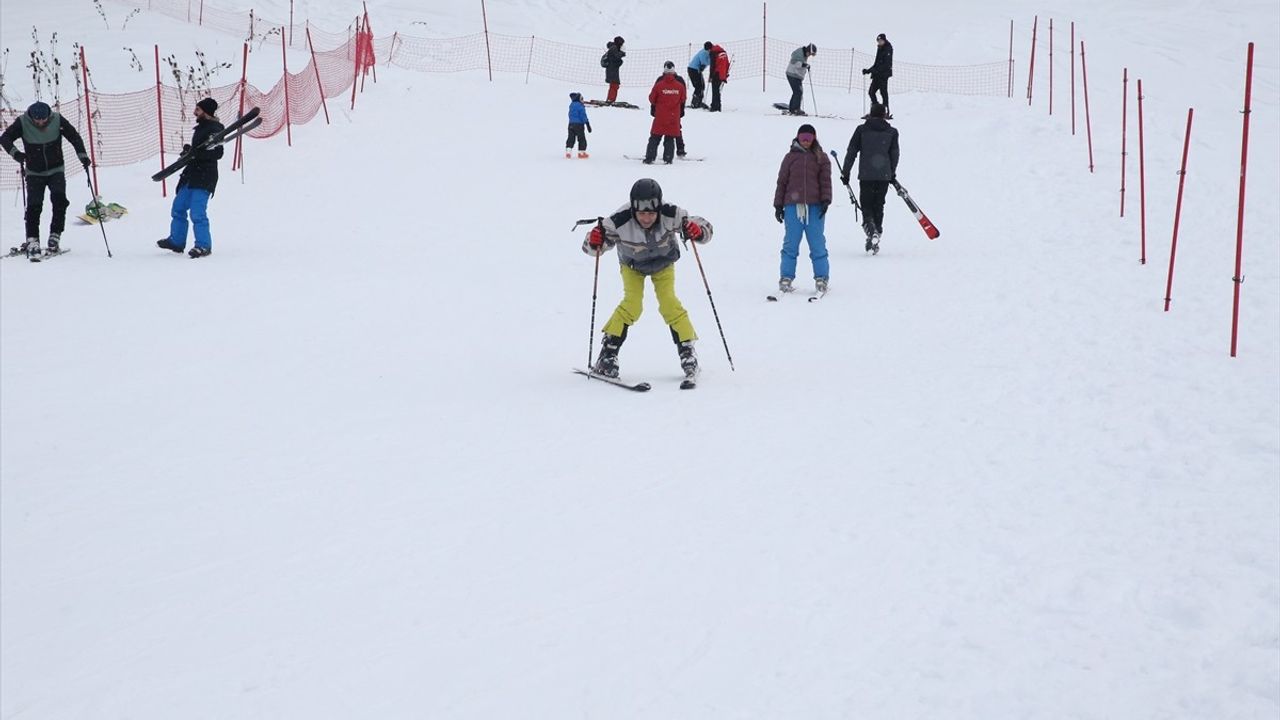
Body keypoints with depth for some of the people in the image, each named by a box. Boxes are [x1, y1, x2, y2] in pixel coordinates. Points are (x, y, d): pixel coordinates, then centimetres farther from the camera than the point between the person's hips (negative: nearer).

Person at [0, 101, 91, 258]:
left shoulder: (57, 120, -13)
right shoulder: (23, 123, -14)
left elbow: (74, 136, -8)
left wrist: (82, 155, -21)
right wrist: (14, 152, -34)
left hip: (56, 170, 0)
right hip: (34, 173, 0)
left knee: (59, 201, -17)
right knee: (34, 205, -11)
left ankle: (55, 236, -11)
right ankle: (32, 240, -9)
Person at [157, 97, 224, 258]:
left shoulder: (214, 129, -13)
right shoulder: (202, 127, 16)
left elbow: (217, 153, -23)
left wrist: (194, 153, -26)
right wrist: (189, 150, 9)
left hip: (204, 178, -10)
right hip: (192, 175, 10)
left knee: (197, 213, -13)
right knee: (178, 208, 15)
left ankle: (203, 245, -5)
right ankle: (176, 241, 26)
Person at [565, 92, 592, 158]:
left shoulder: (571, 105, 9)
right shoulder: (580, 106, -14)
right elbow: (583, 115, -16)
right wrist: (587, 124, -12)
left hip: (571, 124, 7)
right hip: (579, 124, -7)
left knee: (571, 138, 10)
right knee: (581, 139, 4)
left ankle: (568, 151, 4)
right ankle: (581, 152, 5)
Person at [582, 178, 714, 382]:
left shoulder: (671, 215, -37)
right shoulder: (620, 222, -39)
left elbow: (705, 229, -27)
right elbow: (590, 247, -30)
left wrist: (697, 231, -49)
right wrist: (595, 240, -53)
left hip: (663, 263, 1)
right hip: (632, 265, -1)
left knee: (669, 303, -14)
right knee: (632, 305, -17)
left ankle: (687, 350, 2)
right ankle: (608, 352, -5)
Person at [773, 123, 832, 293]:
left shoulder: (821, 158, 10)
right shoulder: (790, 157, 11)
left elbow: (825, 181, 7)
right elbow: (782, 181, 11)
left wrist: (825, 200, -7)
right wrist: (778, 205, 7)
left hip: (815, 206, 0)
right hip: (793, 205, 0)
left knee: (817, 243, 0)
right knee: (791, 243, 1)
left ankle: (821, 277, 7)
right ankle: (786, 278, 7)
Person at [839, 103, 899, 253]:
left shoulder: (862, 130, 0)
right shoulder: (892, 132, 4)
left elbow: (851, 152, 1)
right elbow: (894, 155, 11)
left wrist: (845, 172, 8)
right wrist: (892, 174, 24)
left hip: (866, 175, -2)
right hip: (884, 175, 2)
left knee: (866, 205, 4)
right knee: (879, 206, 13)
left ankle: (871, 230, -23)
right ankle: (876, 236, 13)